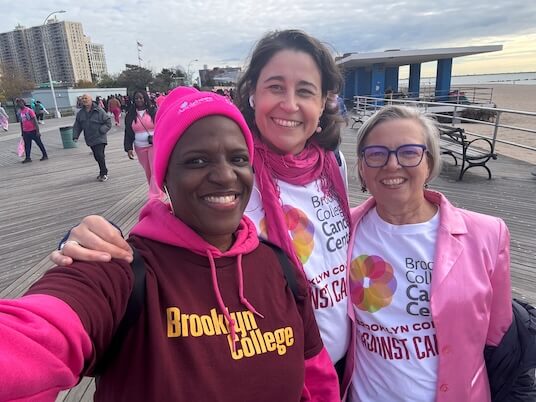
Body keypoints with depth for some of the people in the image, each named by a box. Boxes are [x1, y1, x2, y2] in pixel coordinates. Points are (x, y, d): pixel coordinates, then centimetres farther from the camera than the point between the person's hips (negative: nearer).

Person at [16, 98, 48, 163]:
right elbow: (21, 122, 18)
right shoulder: (19, 112, 10)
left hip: (33, 131, -6)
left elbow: (35, 121, -12)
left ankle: (45, 155, 12)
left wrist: (37, 131, -16)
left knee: (39, 143, 3)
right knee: (27, 145, 6)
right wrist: (22, 132, 18)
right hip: (25, 132, 6)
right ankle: (28, 158, 11)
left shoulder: (29, 110, -10)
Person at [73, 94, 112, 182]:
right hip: (90, 140, 6)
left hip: (99, 139, -6)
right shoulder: (80, 113, 8)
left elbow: (108, 122, -6)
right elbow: (77, 126, 13)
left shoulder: (99, 111, -8)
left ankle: (103, 174, 0)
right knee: (97, 157, 12)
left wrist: (101, 130, -15)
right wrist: (75, 136, 0)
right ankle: (103, 172, 28)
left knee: (100, 156, -14)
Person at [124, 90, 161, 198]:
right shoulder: (130, 115, 5)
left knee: (155, 170, -10)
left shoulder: (153, 111, -3)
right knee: (148, 172, 11)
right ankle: (156, 192, 27)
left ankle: (154, 197, -8)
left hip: (154, 146, -4)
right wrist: (128, 148, -2)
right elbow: (128, 133, 6)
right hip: (140, 148, 4)